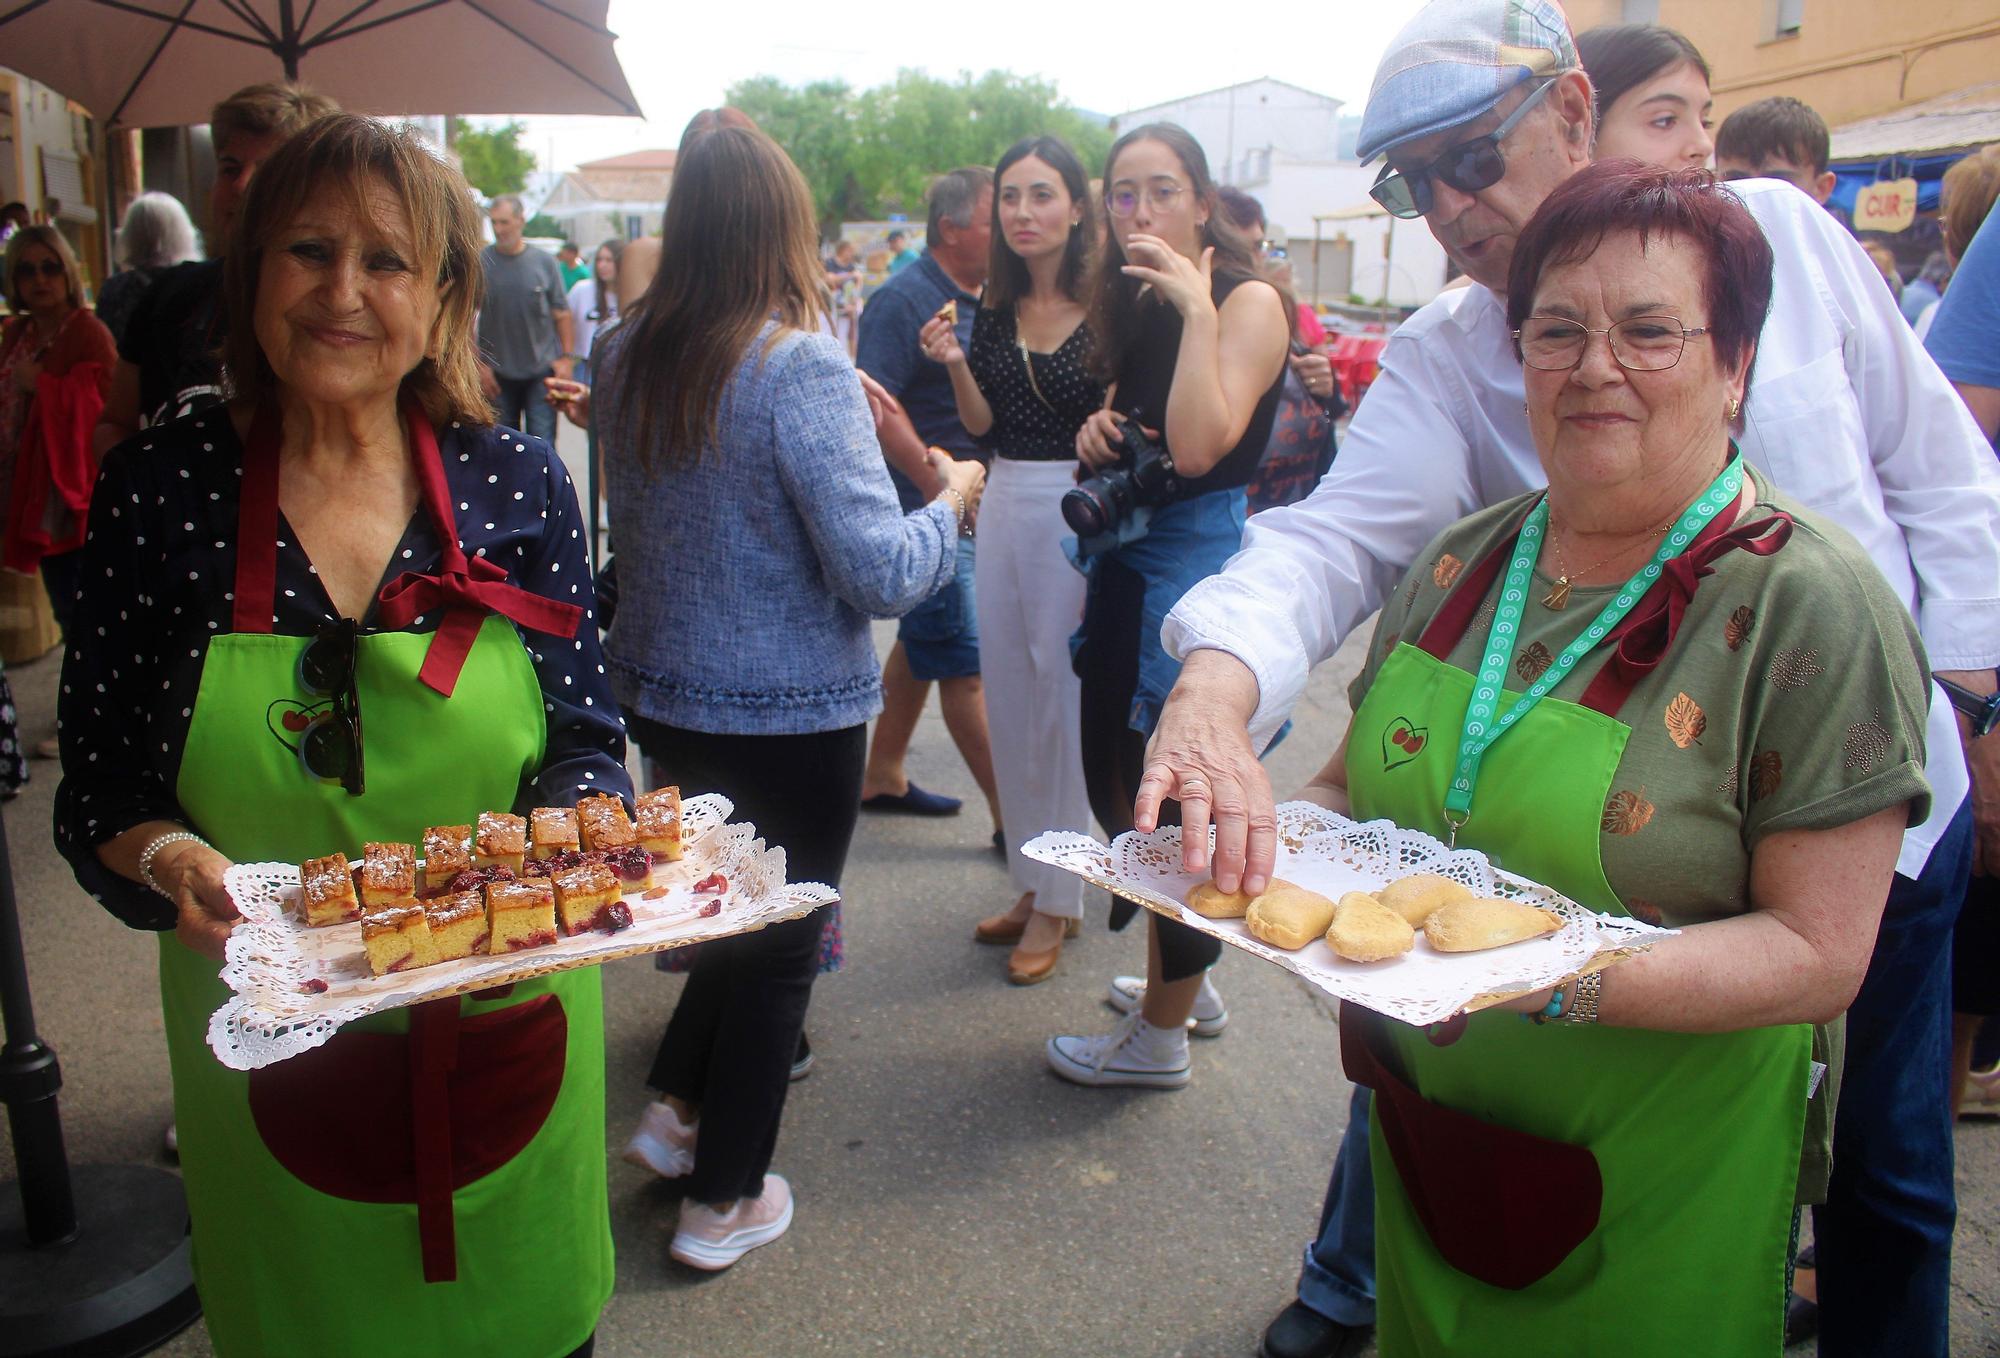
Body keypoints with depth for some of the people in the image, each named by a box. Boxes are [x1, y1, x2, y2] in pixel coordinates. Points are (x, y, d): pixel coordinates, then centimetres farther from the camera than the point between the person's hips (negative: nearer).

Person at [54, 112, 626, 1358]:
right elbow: (100, 789, -1)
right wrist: (169, 860, -21)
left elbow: (586, 742, -1)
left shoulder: (518, 484, -6)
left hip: (504, 1028, 1)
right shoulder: (160, 490, -7)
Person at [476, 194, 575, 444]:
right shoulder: (480, 262, -1)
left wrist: (567, 357, -3)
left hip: (542, 369, -1)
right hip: (496, 373, 1)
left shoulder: (545, 262, 1)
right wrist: (478, 364, -4)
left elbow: (562, 314, 6)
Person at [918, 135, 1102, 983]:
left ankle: (1056, 902, 15)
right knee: (1009, 702, 11)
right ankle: (1033, 880, 27)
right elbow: (983, 426, 9)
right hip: (1005, 508, 6)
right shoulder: (994, 309, 8)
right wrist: (955, 365, -7)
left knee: (1060, 705, 1)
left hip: (1079, 515, -6)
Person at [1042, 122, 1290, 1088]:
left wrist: (1197, 309, -21)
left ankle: (1161, 1035, 19)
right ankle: (1186, 981, 36)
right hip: (1125, 559, 9)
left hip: (1197, 563, -9)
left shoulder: (1249, 301, -11)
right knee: (1115, 779, 16)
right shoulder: (1131, 304, 12)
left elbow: (1198, 447, -25)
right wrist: (1098, 428, 3)